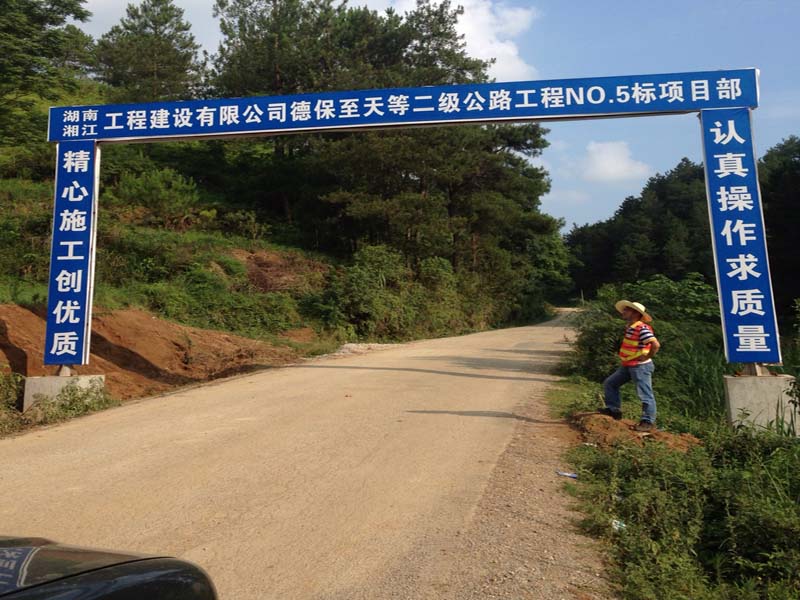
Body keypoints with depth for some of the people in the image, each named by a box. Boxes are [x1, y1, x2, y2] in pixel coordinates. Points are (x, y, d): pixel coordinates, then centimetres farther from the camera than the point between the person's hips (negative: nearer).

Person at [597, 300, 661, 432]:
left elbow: (656, 345, -28)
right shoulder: (630, 327, 11)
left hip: (640, 366, -10)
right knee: (609, 383, 13)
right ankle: (614, 409, 20)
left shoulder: (642, 328, -19)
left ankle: (648, 422, 6)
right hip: (627, 365, 10)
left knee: (645, 395, -2)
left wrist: (647, 357, -17)